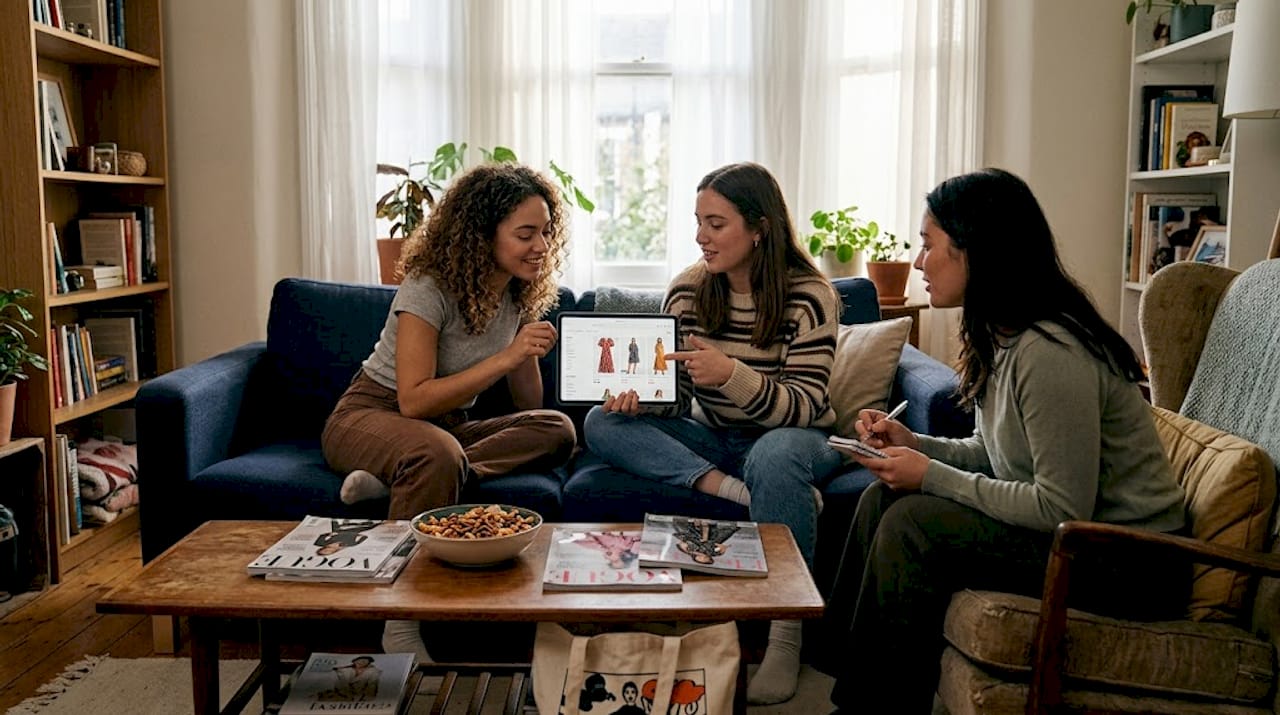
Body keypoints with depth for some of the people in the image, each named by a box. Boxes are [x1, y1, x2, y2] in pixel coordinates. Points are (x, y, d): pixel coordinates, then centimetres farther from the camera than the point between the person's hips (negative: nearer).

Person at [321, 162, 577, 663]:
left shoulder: (521, 294, 1)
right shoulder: (430, 288, -20)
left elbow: (528, 405, 9)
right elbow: (414, 401, -27)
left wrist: (531, 355, -8)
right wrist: (506, 357, -29)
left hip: (449, 425, 7)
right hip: (369, 415, -6)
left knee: (558, 430, -19)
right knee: (437, 453, -42)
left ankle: (392, 481, -26)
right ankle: (400, 632, -31)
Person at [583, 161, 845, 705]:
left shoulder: (809, 296, -14)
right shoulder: (689, 289, -3)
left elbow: (804, 409, -20)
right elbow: (676, 397, 1)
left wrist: (730, 373, -36)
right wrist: (639, 396, -23)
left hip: (788, 439, -4)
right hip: (712, 441, 4)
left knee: (776, 455, -41)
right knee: (603, 423, -17)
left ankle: (785, 637, -28)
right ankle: (739, 493, -30)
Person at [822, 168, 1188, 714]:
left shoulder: (1050, 353, -26)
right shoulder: (1001, 339, 4)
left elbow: (1063, 510, -25)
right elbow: (997, 455, 12)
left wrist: (931, 477, -20)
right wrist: (913, 444, -4)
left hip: (1128, 566, -9)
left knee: (911, 525, -21)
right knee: (883, 497, 0)